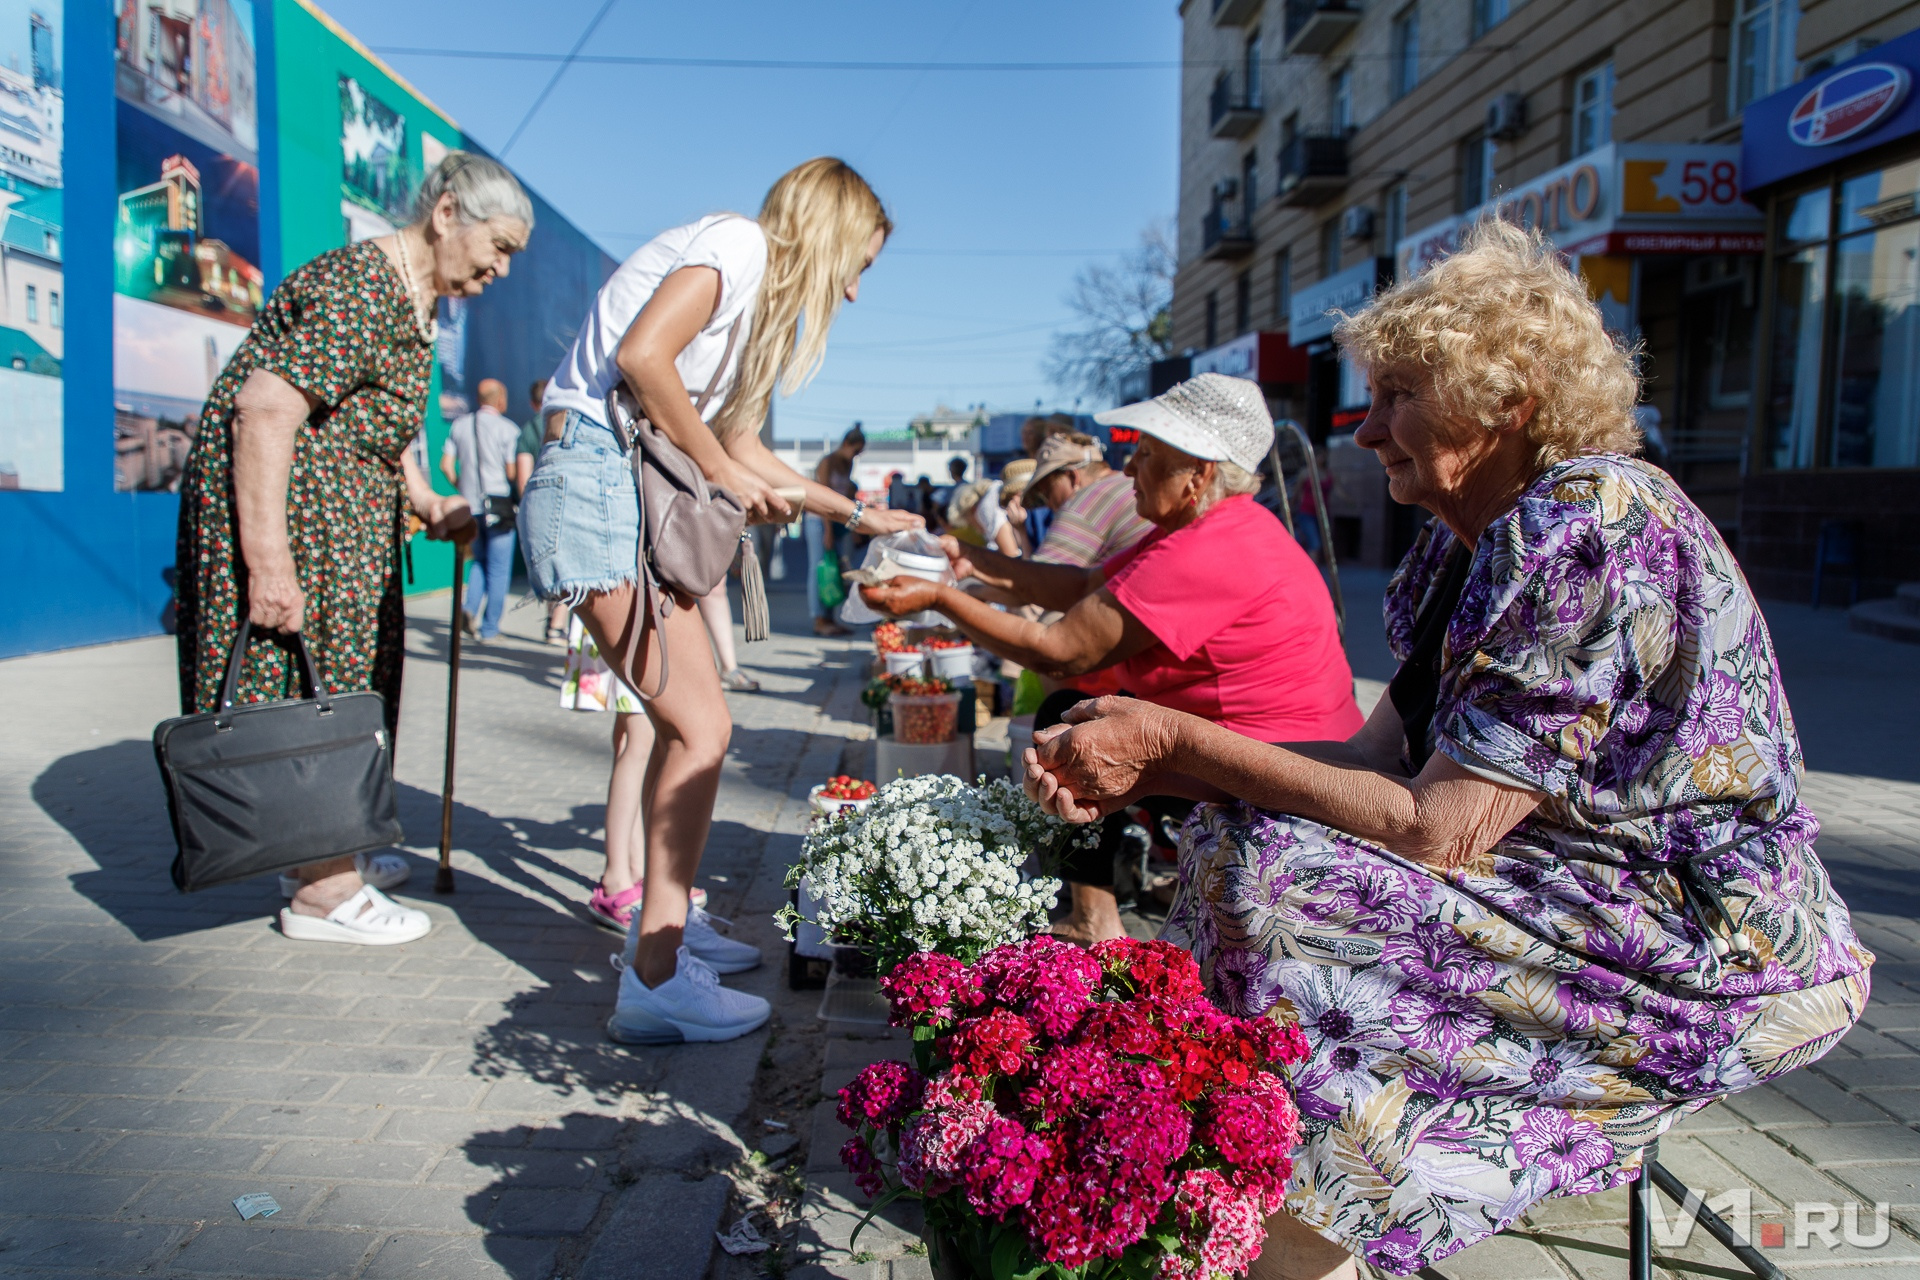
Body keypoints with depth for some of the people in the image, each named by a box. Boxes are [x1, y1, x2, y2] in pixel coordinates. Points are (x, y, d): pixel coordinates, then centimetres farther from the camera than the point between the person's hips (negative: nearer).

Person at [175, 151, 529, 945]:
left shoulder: (417, 301, 13)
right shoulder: (361, 291, -21)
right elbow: (265, 409, -29)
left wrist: (429, 505, 9)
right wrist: (267, 560, -32)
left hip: (345, 507, 11)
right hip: (280, 501, -11)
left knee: (344, 678, 15)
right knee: (311, 681, -7)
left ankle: (332, 854, 28)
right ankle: (324, 893, 2)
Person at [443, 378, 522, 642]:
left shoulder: (459, 424, 8)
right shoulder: (507, 428, -7)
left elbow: (446, 465, 4)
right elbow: (512, 471, -12)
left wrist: (461, 487, 17)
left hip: (470, 507, 5)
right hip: (498, 505, -5)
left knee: (480, 561, 21)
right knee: (498, 568, 4)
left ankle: (470, 609, 0)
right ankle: (489, 627, 6)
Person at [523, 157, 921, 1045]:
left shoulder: (760, 293, 23)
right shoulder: (738, 245, -6)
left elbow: (738, 445, 26)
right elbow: (641, 355, -21)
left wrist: (857, 513, 28)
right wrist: (721, 469, -9)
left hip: (639, 494, 10)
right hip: (598, 479, -10)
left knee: (688, 722, 14)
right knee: (701, 728, -13)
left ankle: (670, 921, 27)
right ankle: (654, 982, -8)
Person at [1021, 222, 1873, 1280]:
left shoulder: (1590, 528, -23)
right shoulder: (1468, 541, 6)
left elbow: (1433, 828, -26)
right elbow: (1377, 757, 0)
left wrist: (1176, 741, -21)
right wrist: (1141, 770, -11)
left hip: (1715, 954, -9)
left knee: (1271, 878, -22)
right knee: (1238, 827, 1)